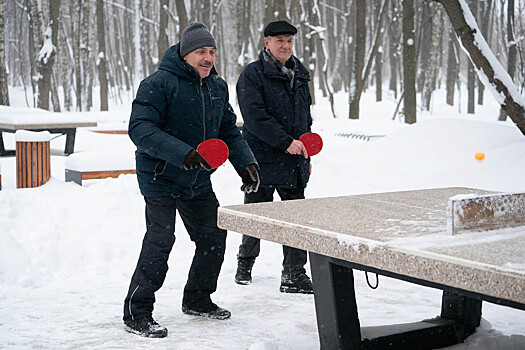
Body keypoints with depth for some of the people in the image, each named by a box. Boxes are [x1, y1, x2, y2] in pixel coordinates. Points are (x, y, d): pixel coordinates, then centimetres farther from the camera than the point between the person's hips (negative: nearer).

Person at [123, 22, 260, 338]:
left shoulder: (218, 87, 7)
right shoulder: (159, 83, -17)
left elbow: (229, 130, 16)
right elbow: (140, 129, -25)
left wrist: (245, 163, 0)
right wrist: (183, 154, -35)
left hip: (199, 182, 8)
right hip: (161, 179, -7)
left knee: (214, 238, 11)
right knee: (160, 242, -13)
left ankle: (198, 300, 32)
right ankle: (136, 314, 0)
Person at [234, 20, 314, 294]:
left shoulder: (299, 75, 14)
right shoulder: (252, 74, -7)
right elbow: (255, 117, -18)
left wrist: (306, 155, 19)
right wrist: (286, 142, -21)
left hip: (294, 163, 5)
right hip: (262, 159, -5)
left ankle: (294, 277, 7)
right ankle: (245, 264, 31)